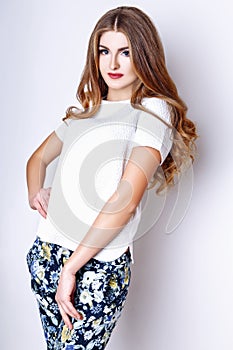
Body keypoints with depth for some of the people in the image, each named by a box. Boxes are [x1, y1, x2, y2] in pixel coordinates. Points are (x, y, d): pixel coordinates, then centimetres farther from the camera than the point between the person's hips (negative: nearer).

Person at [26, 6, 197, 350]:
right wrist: (36, 193, 3)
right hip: (45, 252, 6)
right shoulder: (85, 110, 13)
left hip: (99, 266, -6)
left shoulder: (154, 110, -7)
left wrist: (71, 268, -15)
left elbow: (126, 199, -17)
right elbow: (39, 158, 26)